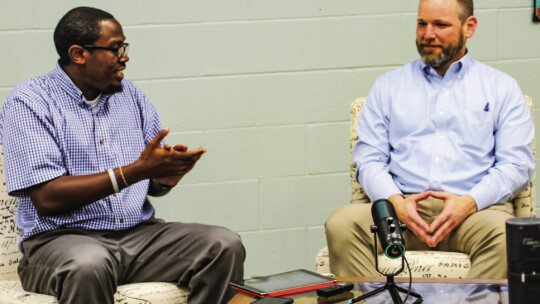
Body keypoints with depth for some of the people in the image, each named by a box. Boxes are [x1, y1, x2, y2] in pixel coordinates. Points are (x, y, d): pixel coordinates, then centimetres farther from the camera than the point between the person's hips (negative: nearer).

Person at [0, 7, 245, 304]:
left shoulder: (132, 97, 16)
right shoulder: (28, 103, -5)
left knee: (225, 246, -17)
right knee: (89, 264, -41)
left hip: (140, 234, 6)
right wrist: (136, 171, -19)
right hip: (62, 238, -6)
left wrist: (165, 177, -9)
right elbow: (46, 198, -16)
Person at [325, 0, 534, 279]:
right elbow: (368, 159, 12)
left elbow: (517, 164, 6)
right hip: (404, 208, 2)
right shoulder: (388, 86, 21)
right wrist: (396, 202, -10)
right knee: (341, 224, -29)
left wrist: (469, 203, -13)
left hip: (473, 208, -1)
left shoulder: (501, 88, 16)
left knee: (504, 234, -36)